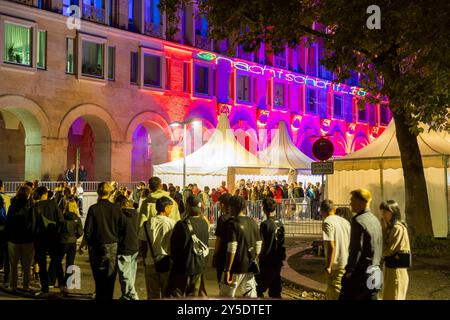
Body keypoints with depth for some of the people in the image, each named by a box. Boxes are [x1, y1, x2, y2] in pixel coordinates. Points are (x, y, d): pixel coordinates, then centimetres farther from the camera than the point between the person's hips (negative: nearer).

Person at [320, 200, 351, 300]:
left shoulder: (327, 222, -12)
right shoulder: (345, 221, 11)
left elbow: (331, 246, -20)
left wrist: (328, 266, -17)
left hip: (336, 266, -7)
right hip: (347, 265, 7)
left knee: (336, 296, 0)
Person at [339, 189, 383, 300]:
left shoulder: (359, 221, -15)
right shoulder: (375, 220, 12)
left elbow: (356, 249, -17)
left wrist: (349, 270, -11)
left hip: (360, 273, -8)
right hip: (374, 273, 8)